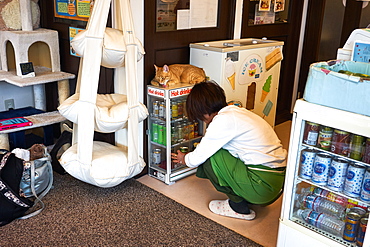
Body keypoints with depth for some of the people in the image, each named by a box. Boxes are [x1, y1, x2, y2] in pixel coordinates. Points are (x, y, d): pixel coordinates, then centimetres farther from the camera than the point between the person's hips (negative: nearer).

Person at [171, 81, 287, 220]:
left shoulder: (222, 121, -16)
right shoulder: (237, 111, 11)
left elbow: (196, 159, -6)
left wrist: (184, 159, 16)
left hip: (263, 187, -9)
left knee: (210, 157, -5)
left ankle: (239, 207, 6)